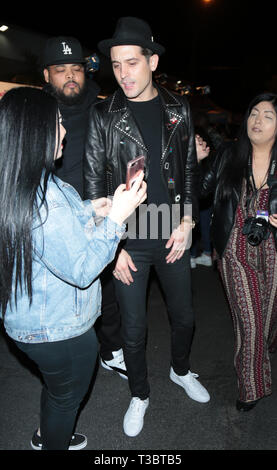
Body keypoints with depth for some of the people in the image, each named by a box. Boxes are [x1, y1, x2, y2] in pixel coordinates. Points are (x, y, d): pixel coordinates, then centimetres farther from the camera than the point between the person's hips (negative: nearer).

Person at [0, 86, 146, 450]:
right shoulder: (44, 197, -34)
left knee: (55, 388, 33)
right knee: (67, 396, 20)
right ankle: (55, 444, 47)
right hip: (60, 329, -9)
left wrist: (88, 211, 8)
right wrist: (115, 218, -22)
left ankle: (50, 437, 59)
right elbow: (82, 270, -28)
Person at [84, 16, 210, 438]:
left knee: (184, 316, 19)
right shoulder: (104, 115, -6)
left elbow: (189, 169, 8)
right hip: (128, 241, -2)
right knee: (133, 329, 10)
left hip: (173, 236, 3)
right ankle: (140, 394, 38)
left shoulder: (178, 109, 2)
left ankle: (181, 370, 50)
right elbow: (93, 184, -5)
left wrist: (187, 221, -2)